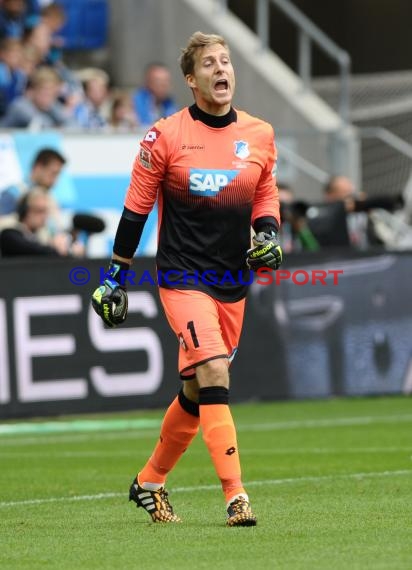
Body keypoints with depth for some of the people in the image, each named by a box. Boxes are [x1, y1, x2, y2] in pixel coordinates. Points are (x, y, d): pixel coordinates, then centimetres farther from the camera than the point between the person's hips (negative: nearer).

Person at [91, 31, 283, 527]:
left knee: (196, 392, 11)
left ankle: (149, 482, 31)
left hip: (233, 283, 5)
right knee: (214, 373, -20)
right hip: (182, 277, -5)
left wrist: (268, 234, -3)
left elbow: (266, 196, 18)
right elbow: (136, 207, 0)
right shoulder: (166, 136, -7)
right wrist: (115, 276, 2)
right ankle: (235, 496, -20)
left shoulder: (259, 135, 4)